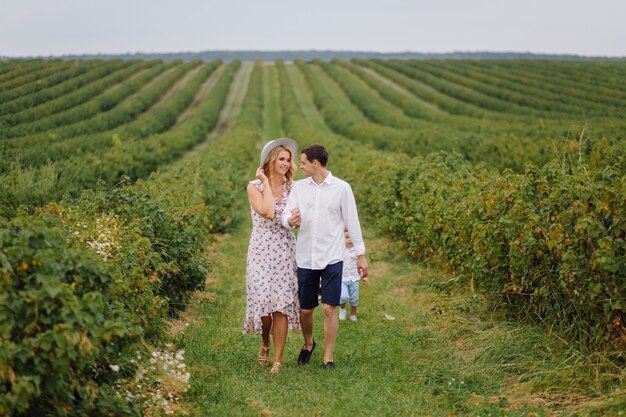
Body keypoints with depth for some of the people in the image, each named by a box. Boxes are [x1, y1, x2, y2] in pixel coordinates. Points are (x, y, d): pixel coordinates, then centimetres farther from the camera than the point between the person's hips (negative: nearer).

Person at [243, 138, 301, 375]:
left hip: (285, 250, 2)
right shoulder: (254, 186, -4)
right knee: (263, 300, -3)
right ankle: (265, 343, 28)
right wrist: (266, 183, -12)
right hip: (262, 250, -2)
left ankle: (278, 359, 3)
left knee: (282, 305, -4)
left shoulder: (291, 186, 7)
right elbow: (267, 212, -19)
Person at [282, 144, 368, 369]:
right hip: (305, 257, 3)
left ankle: (328, 358, 7)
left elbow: (352, 222, 2)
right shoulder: (298, 187, 6)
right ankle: (308, 344, 38)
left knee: (329, 308, -7)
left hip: (332, 258, -3)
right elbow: (286, 214, -2)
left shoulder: (342, 188, -3)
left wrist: (361, 254, 3)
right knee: (305, 310, 10)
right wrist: (290, 220, -27)